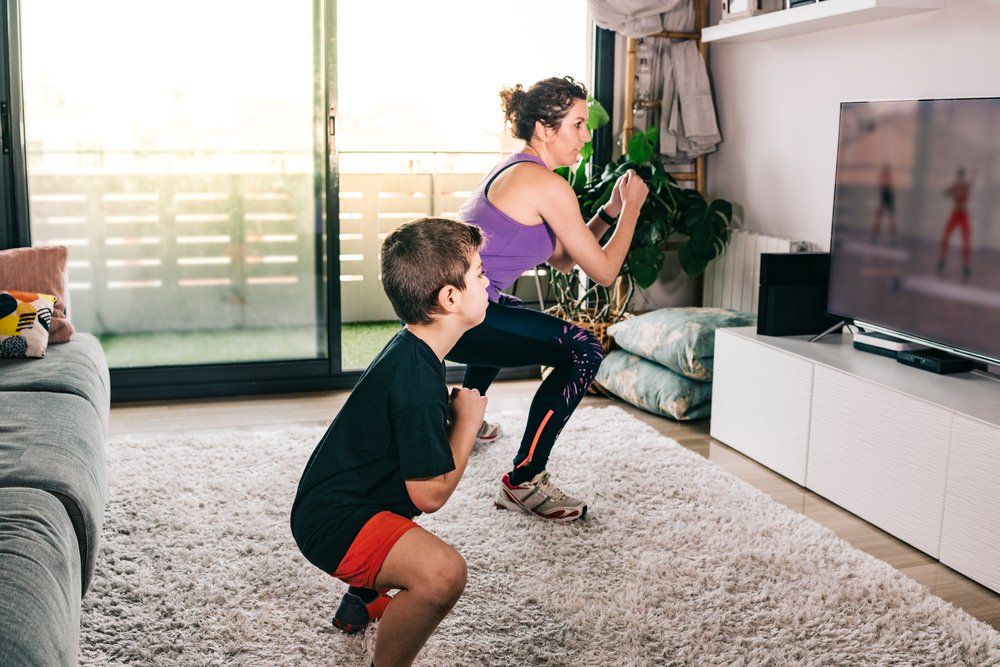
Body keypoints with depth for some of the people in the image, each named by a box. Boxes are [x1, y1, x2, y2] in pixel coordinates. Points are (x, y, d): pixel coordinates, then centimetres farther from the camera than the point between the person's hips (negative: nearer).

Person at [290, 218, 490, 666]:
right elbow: (430, 495, -24)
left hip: (336, 498, 11)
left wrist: (454, 415, 3)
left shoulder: (409, 349, 3)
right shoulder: (418, 382, -29)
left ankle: (366, 597, 59)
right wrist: (468, 422, -13)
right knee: (442, 571, -37)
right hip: (333, 518, -11)